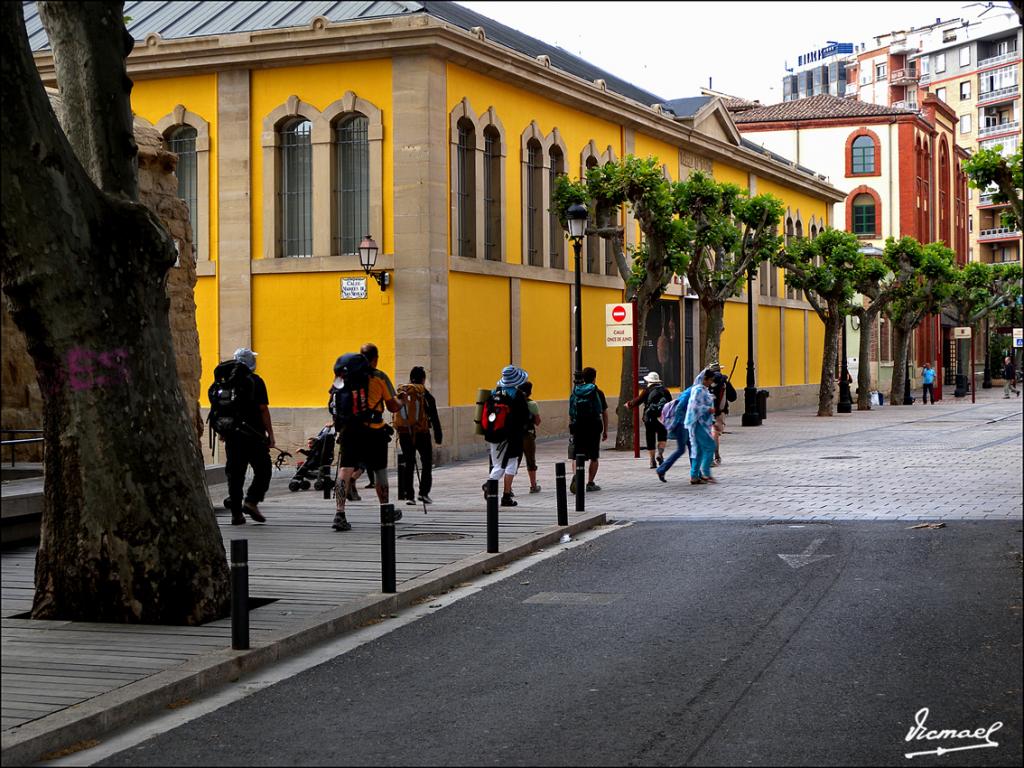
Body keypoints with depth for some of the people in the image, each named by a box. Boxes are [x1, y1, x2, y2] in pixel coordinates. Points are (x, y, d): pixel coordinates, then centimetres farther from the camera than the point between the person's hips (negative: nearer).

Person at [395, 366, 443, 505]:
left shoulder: (400, 392, 7)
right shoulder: (425, 394, -3)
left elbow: (396, 414, 8)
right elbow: (434, 417, -3)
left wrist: (399, 432, 13)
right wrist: (438, 436, 2)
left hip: (403, 433, 3)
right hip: (421, 433, -3)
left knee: (408, 463, 10)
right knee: (427, 462, 9)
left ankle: (408, 495, 5)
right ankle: (423, 492, -3)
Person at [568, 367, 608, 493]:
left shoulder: (575, 393, 6)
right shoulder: (597, 393, -2)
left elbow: (571, 414, 6)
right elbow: (604, 413, 3)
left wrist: (572, 429, 11)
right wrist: (605, 431, 11)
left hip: (578, 427, 2)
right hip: (594, 428, -2)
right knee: (594, 457, 10)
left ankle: (576, 475, -20)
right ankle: (590, 483, 9)